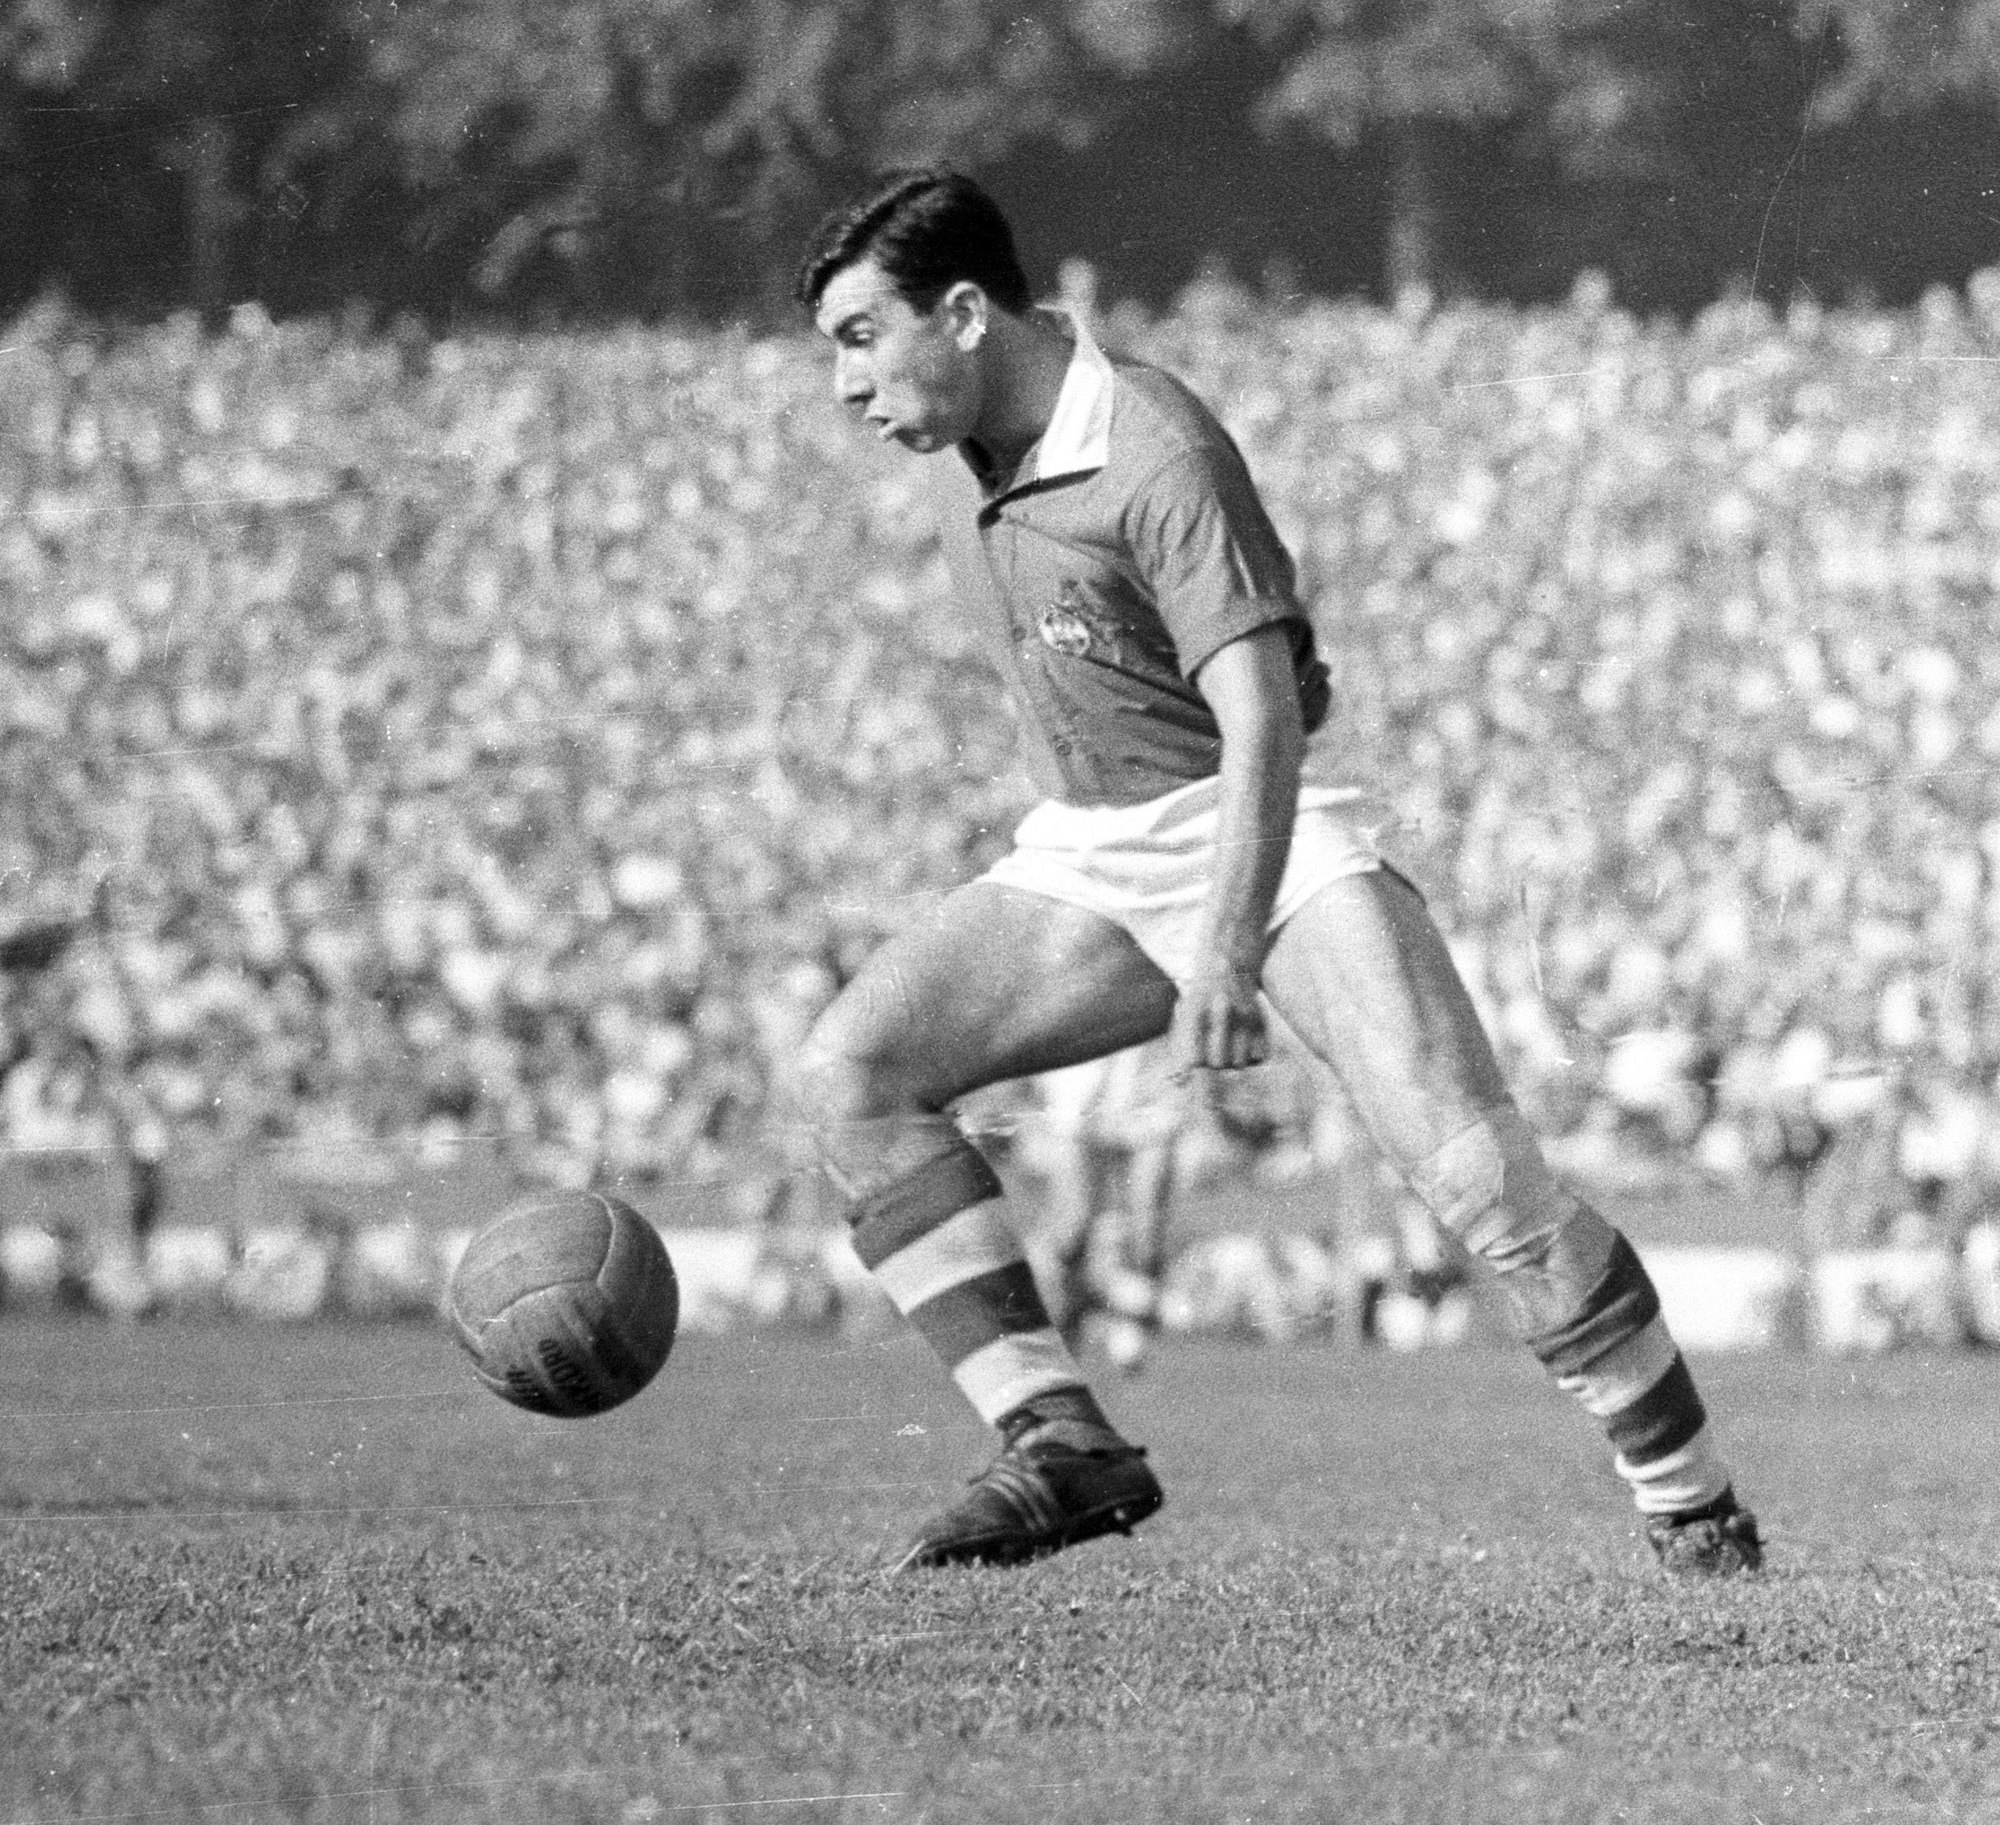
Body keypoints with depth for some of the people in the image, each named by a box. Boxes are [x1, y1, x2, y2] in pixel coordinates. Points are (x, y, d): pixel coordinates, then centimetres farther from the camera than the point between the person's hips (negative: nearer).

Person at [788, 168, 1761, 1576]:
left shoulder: (1157, 455, -23)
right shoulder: (960, 443, 3)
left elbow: (1263, 718, -33)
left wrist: (1228, 955, -44)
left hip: (1270, 837, -7)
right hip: (1092, 858, 8)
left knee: (1479, 1177, -22)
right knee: (849, 1073, -14)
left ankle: (1691, 1501, -6)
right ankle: (1062, 1445, -16)